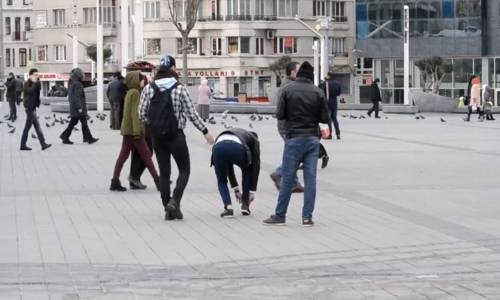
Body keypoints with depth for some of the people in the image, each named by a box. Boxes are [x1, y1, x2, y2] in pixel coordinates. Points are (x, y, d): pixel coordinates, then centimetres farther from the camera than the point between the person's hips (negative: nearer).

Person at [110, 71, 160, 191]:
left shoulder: (130, 93, 15)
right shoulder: (135, 93, -13)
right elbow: (135, 113, -19)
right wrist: (137, 131, -22)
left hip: (127, 129, 9)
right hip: (133, 129, -9)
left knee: (123, 155, 7)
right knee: (146, 155, -2)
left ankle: (115, 182, 5)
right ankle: (157, 181, 3)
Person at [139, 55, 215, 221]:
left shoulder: (148, 88, -2)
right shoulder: (179, 88, -10)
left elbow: (142, 114, -2)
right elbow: (191, 113, -8)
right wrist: (205, 132, 0)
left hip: (157, 137, 3)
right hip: (176, 135, -3)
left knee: (164, 172, 11)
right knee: (184, 170, 11)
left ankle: (168, 209, 12)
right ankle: (174, 201, -7)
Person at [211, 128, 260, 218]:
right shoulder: (254, 140, 34)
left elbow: (228, 166, 46)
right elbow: (255, 165, 26)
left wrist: (236, 189, 49)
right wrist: (252, 191, 29)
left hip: (218, 148, 3)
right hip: (237, 149, -3)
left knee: (222, 181, 28)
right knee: (247, 172, 31)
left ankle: (228, 207, 6)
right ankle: (245, 205, 25)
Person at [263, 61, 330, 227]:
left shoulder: (288, 89, -4)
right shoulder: (318, 92, 0)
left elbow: (280, 115, -5)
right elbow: (325, 118, 0)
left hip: (294, 138, -2)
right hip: (313, 139, 2)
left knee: (287, 178, 3)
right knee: (310, 178, 4)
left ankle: (280, 215, 8)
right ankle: (307, 217, 4)